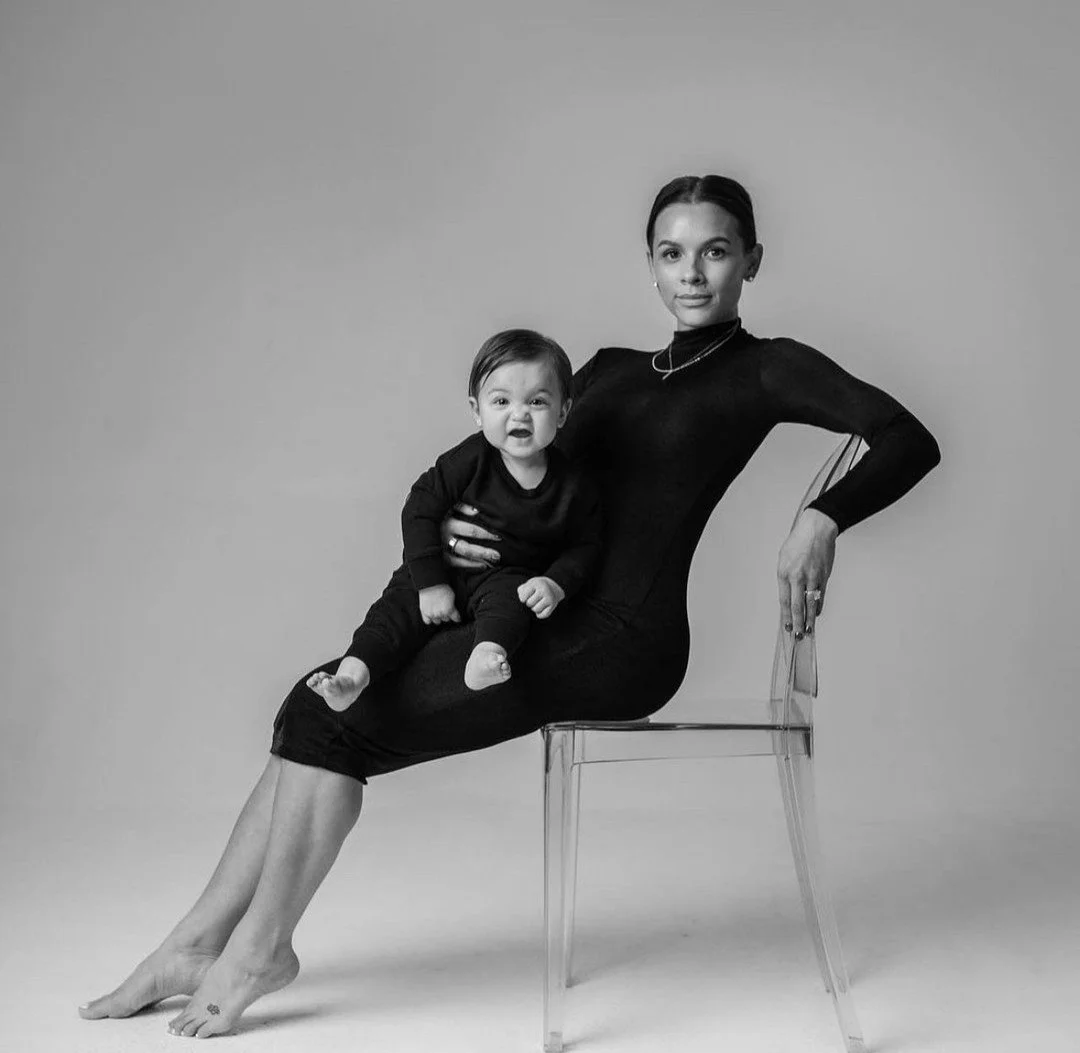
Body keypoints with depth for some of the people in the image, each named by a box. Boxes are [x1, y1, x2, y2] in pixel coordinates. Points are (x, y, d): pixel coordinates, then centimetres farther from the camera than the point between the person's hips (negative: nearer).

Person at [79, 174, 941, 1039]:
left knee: (337, 719, -14)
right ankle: (196, 946, 3)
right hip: (547, 619, 7)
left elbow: (911, 441, -9)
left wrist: (822, 519, -26)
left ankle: (260, 950, 3)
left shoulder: (765, 368, 0)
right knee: (320, 705, -6)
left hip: (621, 639, -7)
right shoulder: (611, 371, 19)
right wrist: (455, 528, -3)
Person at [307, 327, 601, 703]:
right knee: (402, 602, -20)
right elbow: (420, 510, -11)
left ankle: (489, 653, -55)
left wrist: (557, 583, -18)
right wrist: (431, 583, -16)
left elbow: (584, 545, 3)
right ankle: (352, 674, -33)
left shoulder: (573, 486, -10)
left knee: (509, 598, -33)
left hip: (512, 576, 0)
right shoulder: (468, 460, -13)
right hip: (446, 568, 1)